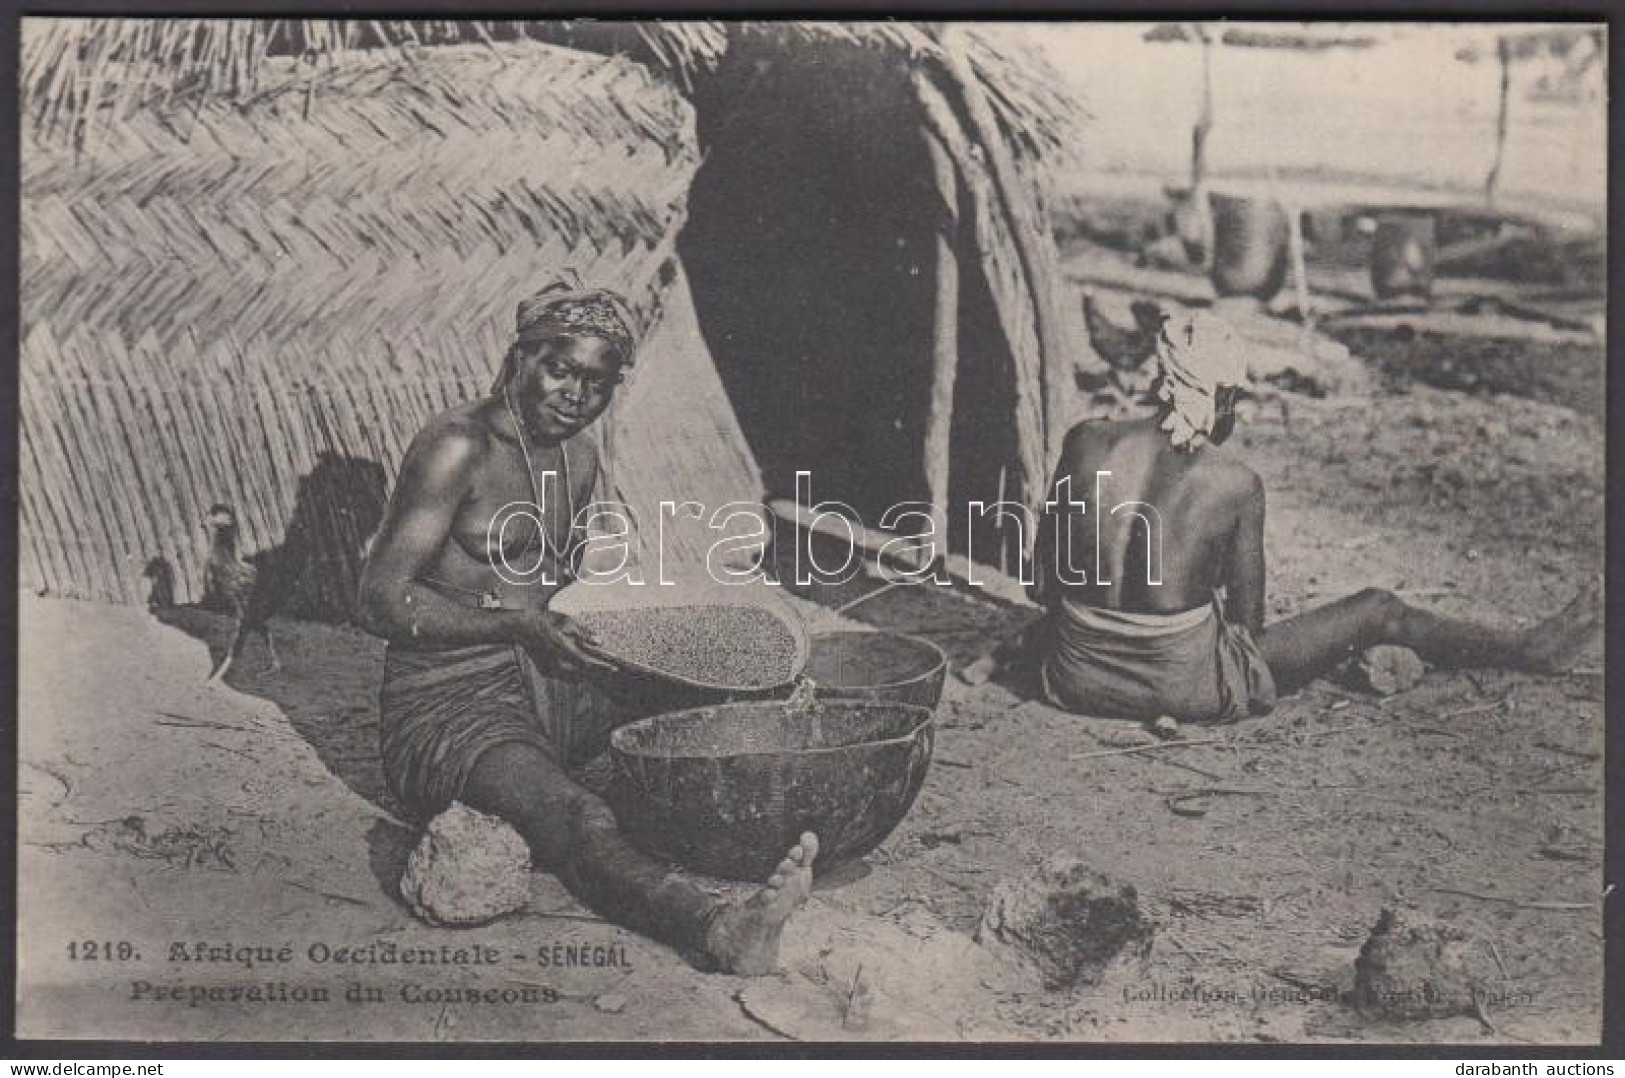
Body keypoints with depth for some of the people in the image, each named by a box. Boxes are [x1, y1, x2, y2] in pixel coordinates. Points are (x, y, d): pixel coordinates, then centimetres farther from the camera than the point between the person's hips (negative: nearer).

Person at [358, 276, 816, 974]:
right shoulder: (458, 447, -12)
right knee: (577, 820, -36)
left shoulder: (579, 461, 13)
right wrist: (518, 625, -23)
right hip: (447, 706, -10)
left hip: (550, 691, 10)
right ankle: (718, 929, -57)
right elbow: (382, 602, -16)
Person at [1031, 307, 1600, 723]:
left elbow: (1044, 582, 1)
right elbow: (1247, 621, -3)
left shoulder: (1085, 442, -8)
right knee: (1381, 611, 14)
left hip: (1074, 680, 3)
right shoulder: (1237, 484, -13)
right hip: (1187, 687, -2)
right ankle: (1530, 650, 31)